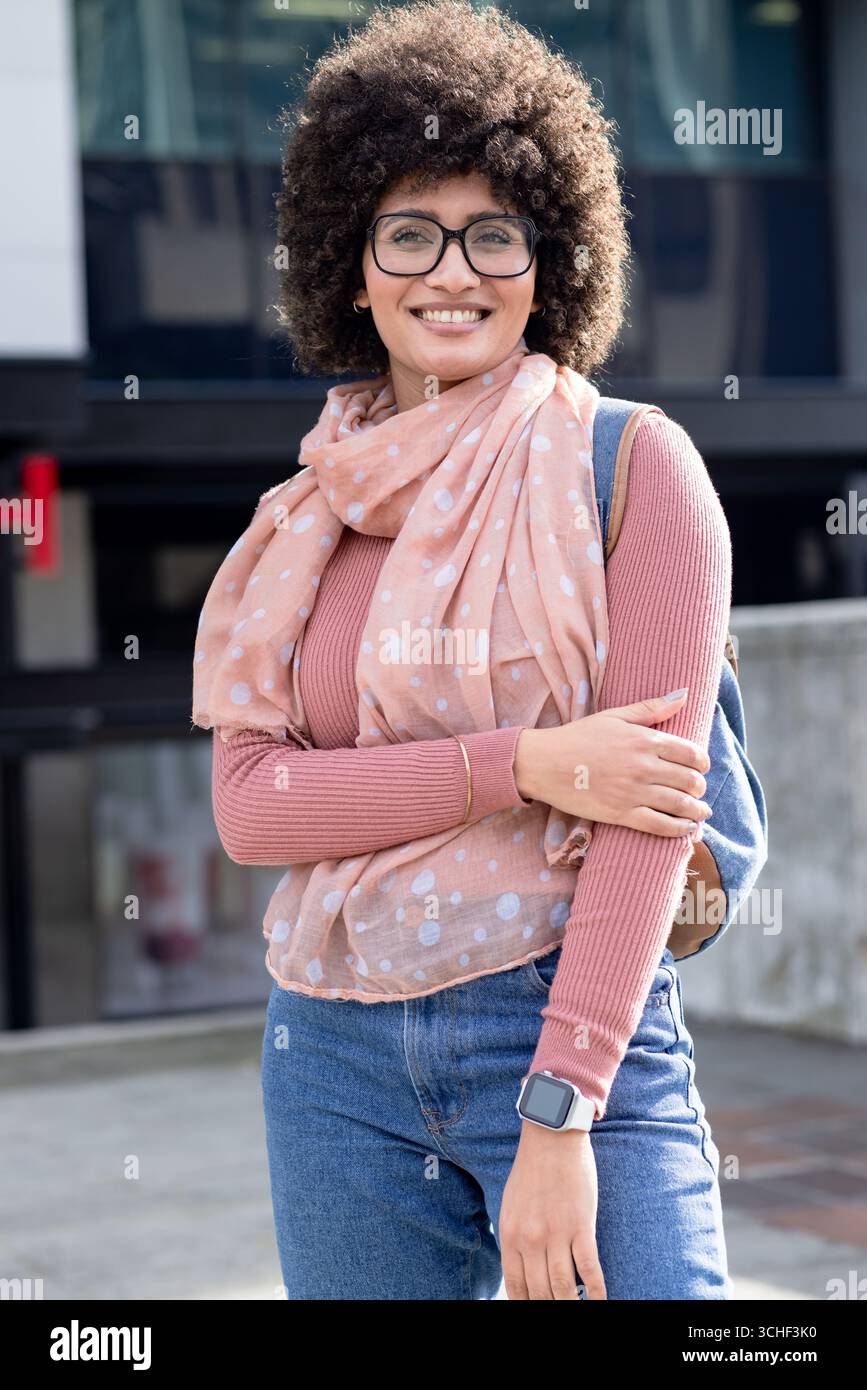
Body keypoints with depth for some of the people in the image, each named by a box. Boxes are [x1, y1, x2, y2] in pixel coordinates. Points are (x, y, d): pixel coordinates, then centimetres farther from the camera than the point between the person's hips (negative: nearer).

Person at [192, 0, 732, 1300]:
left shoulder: (628, 466, -3)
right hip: (336, 1047, 4)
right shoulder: (310, 517, 8)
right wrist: (520, 765, -14)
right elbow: (249, 801, -1)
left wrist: (560, 1112, -16)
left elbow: (648, 809, -9)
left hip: (573, 1020, -4)